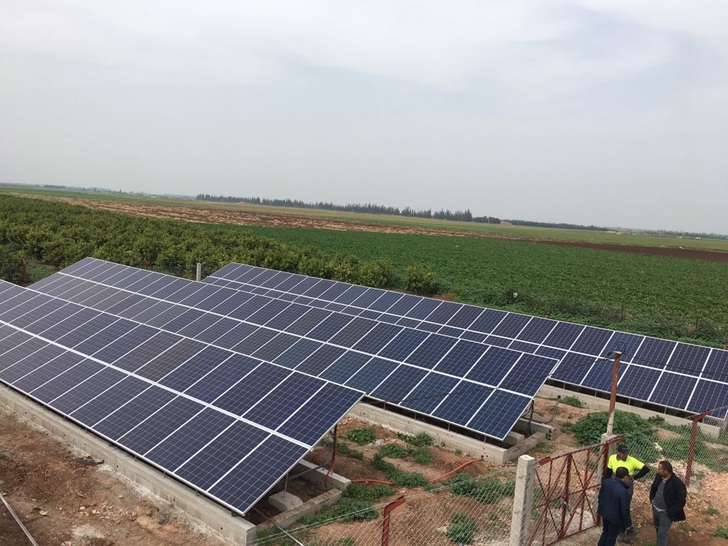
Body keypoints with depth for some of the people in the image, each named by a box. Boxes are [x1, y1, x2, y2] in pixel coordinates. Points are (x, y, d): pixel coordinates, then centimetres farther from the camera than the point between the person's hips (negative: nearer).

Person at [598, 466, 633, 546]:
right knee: (612, 536, 16)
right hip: (615, 518, -6)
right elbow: (625, 510, -22)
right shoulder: (623, 492, -33)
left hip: (604, 513, 6)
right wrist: (628, 524, -6)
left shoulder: (606, 481, -11)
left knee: (605, 531, 28)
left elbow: (600, 496, 5)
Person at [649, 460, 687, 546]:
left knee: (662, 534, 0)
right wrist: (652, 498, 5)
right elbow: (653, 487, 14)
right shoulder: (659, 476, -7)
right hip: (655, 509, 6)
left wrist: (669, 511, -17)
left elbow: (681, 501, -20)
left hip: (665, 513, -6)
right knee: (658, 529, 24)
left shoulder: (678, 484, -27)